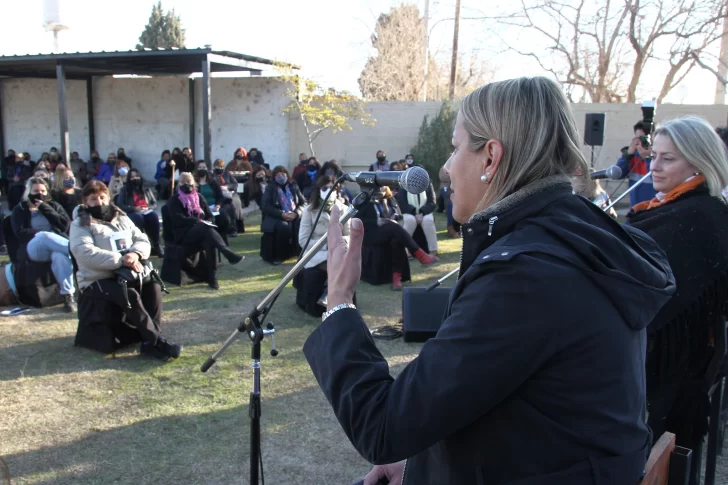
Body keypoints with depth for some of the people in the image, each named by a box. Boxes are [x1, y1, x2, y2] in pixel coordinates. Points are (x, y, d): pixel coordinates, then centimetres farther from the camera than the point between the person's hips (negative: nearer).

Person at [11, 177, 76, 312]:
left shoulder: (54, 205, 23)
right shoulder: (20, 210, 19)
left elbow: (66, 225, 4)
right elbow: (20, 233, 1)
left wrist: (45, 208, 2)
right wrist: (40, 234, -15)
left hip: (58, 247, 1)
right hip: (34, 249, -1)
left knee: (60, 256, -39)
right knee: (45, 237, -40)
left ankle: (68, 296, -44)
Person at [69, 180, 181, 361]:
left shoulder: (122, 218, 16)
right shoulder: (80, 224, -2)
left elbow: (142, 240, 8)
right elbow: (86, 254, -19)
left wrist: (135, 253, -17)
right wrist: (121, 260, -28)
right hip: (96, 281, -5)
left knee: (153, 286, -22)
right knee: (129, 295, -32)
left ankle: (150, 343, -24)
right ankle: (158, 341, -26)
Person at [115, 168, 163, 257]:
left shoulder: (147, 190, 21)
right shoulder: (124, 190, 12)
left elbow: (154, 204, 16)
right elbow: (119, 205, 1)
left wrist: (147, 208, -6)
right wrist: (134, 208, -13)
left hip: (147, 212, 2)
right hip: (132, 213, -2)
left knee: (154, 216, -35)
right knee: (139, 217, -40)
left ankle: (156, 245, -35)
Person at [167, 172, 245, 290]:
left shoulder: (199, 197, 19)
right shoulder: (174, 200, 6)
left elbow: (210, 217, 15)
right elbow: (178, 220, -9)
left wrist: (206, 223, -8)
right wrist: (197, 221, -21)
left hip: (201, 233, 4)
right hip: (183, 234, -4)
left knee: (210, 241, -35)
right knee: (207, 229, -36)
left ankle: (212, 277, -36)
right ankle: (229, 254, -48)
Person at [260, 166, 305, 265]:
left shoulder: (293, 186, 14)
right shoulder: (270, 188, 7)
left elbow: (303, 203, 8)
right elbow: (265, 206, -5)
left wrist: (296, 213, -14)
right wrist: (282, 214, -18)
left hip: (294, 216, 3)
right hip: (276, 217, -2)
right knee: (284, 227, -36)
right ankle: (278, 256, -18)